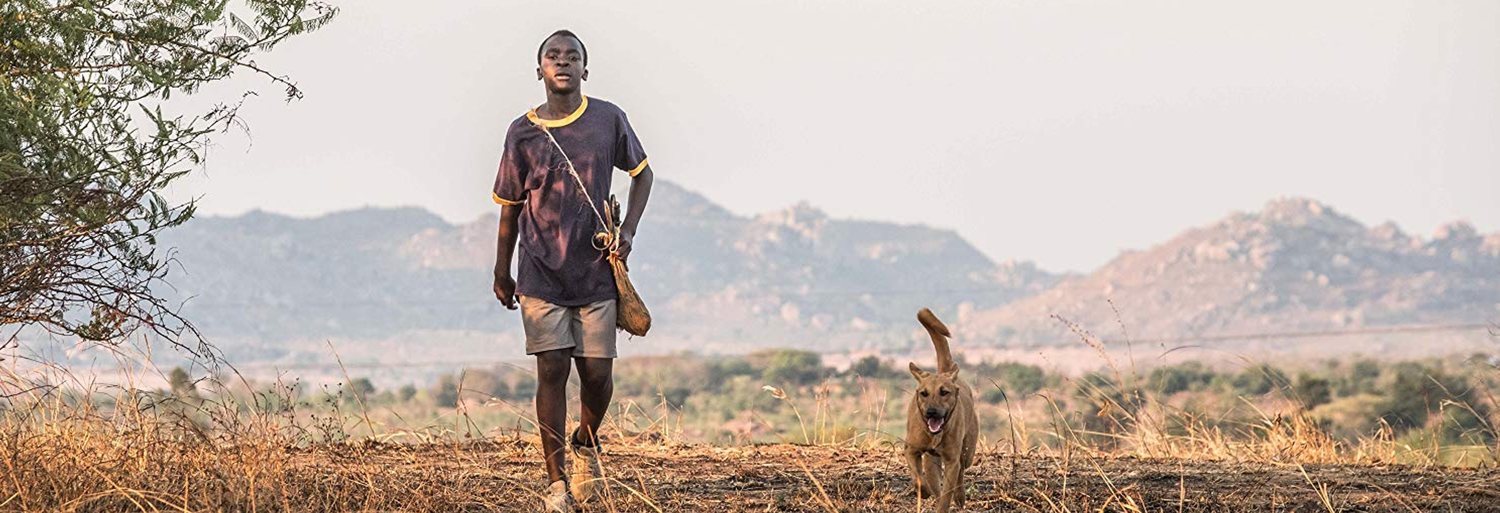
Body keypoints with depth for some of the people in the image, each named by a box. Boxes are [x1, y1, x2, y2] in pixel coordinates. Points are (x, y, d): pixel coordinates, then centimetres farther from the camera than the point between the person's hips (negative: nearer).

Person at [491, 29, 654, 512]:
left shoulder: (608, 120, -1)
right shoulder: (522, 132, -1)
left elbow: (642, 173, 14)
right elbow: (511, 205, 9)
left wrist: (628, 231, 1)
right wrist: (501, 272, 13)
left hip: (596, 272, 1)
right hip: (541, 274, -1)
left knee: (597, 374, 0)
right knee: (552, 370, -5)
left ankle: (586, 441, 32)